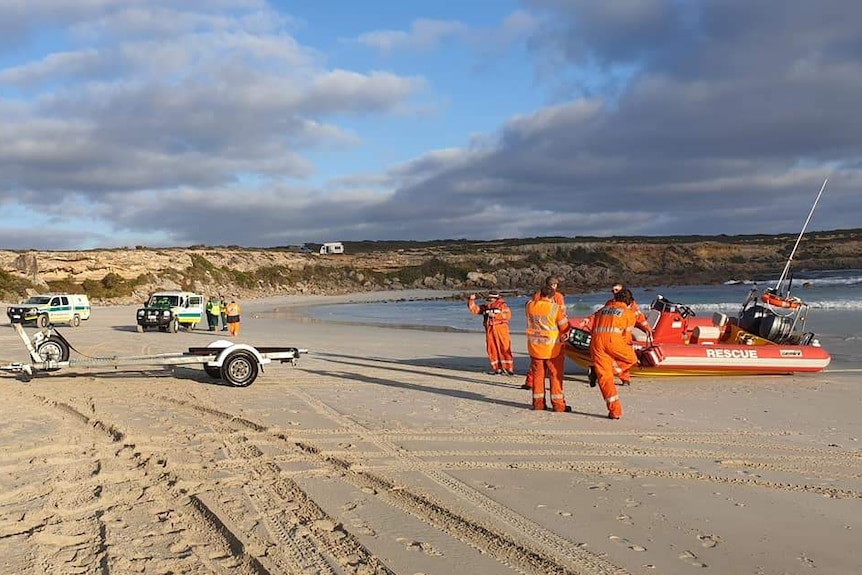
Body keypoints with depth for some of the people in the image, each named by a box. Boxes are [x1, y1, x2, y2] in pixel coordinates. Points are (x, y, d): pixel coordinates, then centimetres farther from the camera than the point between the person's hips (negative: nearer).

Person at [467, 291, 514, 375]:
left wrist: (495, 315, -17)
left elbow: (508, 315, -12)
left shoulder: (502, 305, 2)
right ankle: (497, 368, 10)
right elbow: (473, 309, 18)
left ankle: (509, 368, -6)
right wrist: (471, 300, 3)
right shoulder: (485, 307, 17)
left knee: (505, 348, -8)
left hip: (500, 329, -5)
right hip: (489, 330, 5)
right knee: (492, 349, 3)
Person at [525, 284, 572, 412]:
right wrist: (565, 336, 13)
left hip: (534, 346, 4)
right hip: (553, 348, -4)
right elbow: (564, 327, -7)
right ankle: (558, 404, 7)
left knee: (538, 374, 13)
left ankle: (538, 402, 17)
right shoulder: (556, 308, -14)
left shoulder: (530, 306, -3)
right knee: (556, 375, 5)